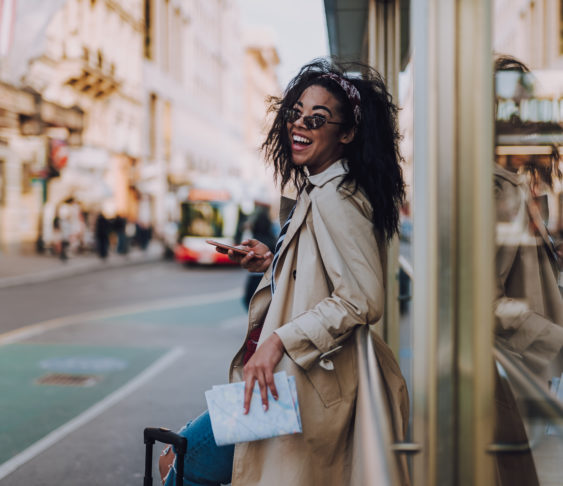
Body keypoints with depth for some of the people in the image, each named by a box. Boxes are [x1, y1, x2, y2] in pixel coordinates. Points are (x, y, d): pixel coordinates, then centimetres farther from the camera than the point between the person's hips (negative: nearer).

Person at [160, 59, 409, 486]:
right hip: (287, 376, 10)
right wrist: (272, 263, 7)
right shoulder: (318, 192, 13)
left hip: (306, 386, -10)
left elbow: (362, 299, -24)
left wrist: (279, 340, -24)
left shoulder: (335, 199, -18)